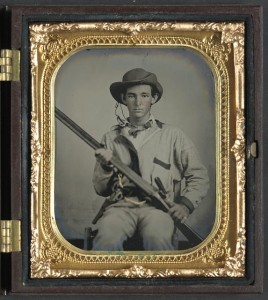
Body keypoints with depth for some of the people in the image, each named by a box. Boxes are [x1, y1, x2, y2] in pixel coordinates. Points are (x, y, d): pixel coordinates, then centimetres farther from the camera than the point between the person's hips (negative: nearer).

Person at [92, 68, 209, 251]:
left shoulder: (172, 136, 15)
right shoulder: (111, 138, 18)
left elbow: (199, 177, 16)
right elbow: (101, 190, 19)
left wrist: (186, 204, -2)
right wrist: (105, 167, -2)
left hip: (158, 207, -1)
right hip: (121, 206, 1)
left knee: (156, 238, -37)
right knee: (107, 239, -36)